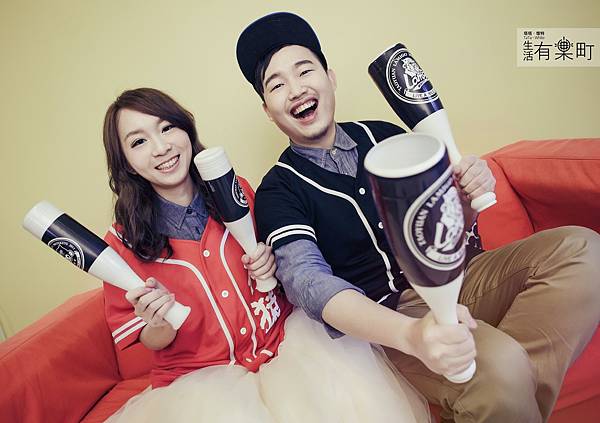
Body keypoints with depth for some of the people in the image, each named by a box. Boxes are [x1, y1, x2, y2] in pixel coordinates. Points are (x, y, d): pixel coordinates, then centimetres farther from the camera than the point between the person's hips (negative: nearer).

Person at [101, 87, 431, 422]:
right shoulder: (125, 242, -8)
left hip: (281, 337, 1)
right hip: (199, 376, 0)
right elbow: (154, 342, 2)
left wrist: (271, 263, -10)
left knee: (350, 391, -23)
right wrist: (160, 323, -20)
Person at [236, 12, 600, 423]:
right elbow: (308, 281, -21)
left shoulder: (385, 135, 7)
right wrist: (412, 335, -37)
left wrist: (468, 197, -11)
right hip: (392, 314, -5)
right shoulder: (278, 193, -5)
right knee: (500, 370, -33)